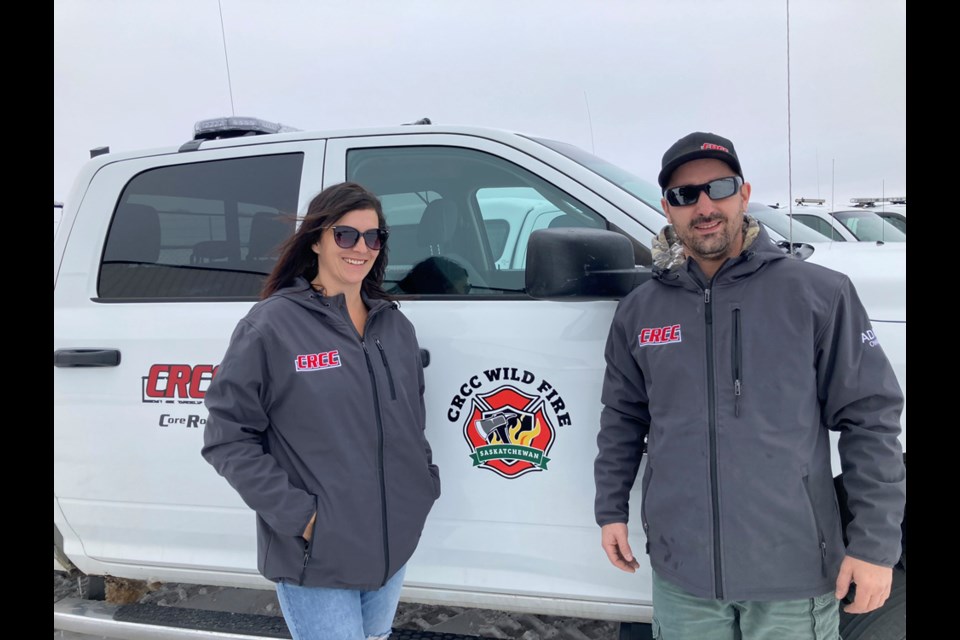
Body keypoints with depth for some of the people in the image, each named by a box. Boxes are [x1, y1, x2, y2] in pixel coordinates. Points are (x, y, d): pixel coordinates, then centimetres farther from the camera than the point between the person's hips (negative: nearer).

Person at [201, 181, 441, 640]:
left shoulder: (394, 325, 7)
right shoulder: (271, 324, -11)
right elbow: (228, 438, -12)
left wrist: (425, 482, 6)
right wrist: (297, 514, -17)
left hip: (394, 546, 6)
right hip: (315, 559, -6)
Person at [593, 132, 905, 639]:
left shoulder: (819, 294, -5)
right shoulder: (638, 310, 5)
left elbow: (869, 417, -5)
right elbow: (622, 419, 14)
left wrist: (876, 542, -8)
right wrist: (611, 511, 12)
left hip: (795, 576, -2)